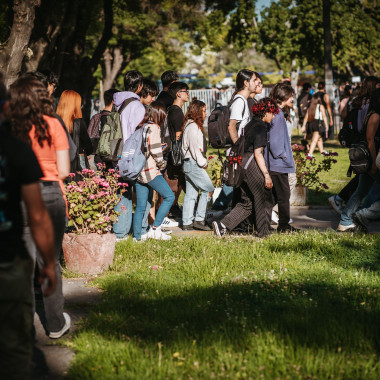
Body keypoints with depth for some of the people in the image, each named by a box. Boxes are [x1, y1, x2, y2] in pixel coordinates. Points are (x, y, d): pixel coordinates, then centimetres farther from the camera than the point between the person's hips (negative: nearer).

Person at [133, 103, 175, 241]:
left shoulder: (141, 128, 14)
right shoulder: (153, 128, -10)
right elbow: (155, 150, -16)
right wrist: (162, 163, 0)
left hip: (138, 171, 9)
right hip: (150, 171, -9)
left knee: (141, 205, 11)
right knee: (169, 196, -5)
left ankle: (138, 234, 11)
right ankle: (155, 228, -7)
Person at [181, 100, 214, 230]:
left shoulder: (192, 125, 19)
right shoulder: (193, 126, -13)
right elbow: (194, 147, -18)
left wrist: (203, 161, 11)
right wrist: (203, 162, -11)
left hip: (190, 164, 10)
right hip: (193, 163, -10)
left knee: (191, 194, 9)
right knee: (208, 189, -6)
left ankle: (187, 222, 10)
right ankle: (199, 219, -6)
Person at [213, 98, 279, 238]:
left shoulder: (250, 124, 15)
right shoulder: (261, 128, -13)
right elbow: (258, 153, -18)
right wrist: (266, 175, -18)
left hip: (243, 164, 9)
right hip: (252, 165, -9)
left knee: (247, 202, 14)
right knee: (264, 199, 5)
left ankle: (223, 225, 6)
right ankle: (262, 232, 14)